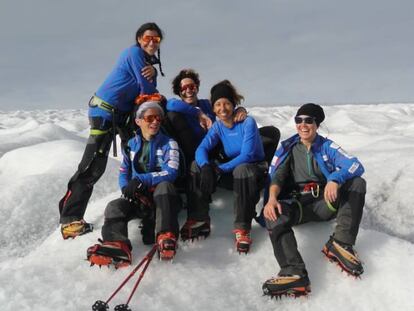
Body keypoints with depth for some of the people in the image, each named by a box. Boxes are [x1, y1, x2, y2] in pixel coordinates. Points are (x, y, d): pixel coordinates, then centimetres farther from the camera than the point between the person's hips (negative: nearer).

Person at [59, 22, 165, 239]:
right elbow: (147, 89, -15)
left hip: (123, 113, 10)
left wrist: (152, 71, -19)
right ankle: (70, 219, -12)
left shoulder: (149, 59, 16)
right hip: (105, 112, -10)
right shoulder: (134, 52, -11)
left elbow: (149, 89, 1)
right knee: (93, 166, -14)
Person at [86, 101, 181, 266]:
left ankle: (166, 238, -50)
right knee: (115, 206, -24)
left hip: (163, 197, -3)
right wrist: (127, 188, -14)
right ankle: (117, 245, -52)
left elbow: (171, 173, -14)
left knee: (164, 185, -35)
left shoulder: (168, 143, 1)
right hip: (138, 197, 3)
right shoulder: (131, 145, 13)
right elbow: (124, 173, 11)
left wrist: (140, 180, -25)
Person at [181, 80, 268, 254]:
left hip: (255, 170, -5)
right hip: (231, 171, 5)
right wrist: (206, 167, -37)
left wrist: (220, 169, -32)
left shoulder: (248, 123, -15)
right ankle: (199, 220, -16)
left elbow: (247, 155, -24)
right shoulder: (217, 127, 0)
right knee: (198, 165, -14)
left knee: (242, 169, -39)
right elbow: (201, 149, -15)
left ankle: (242, 228, -32)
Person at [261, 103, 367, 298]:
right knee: (273, 214, -31)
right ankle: (293, 271, -48)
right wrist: (272, 198, -24)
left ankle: (340, 243, -28)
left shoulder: (327, 146, 8)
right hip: (297, 204, 0)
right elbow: (276, 176, -2)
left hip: (326, 202, 1)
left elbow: (356, 166, -8)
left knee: (357, 184, -20)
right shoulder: (287, 147, 11)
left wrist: (335, 179, -30)